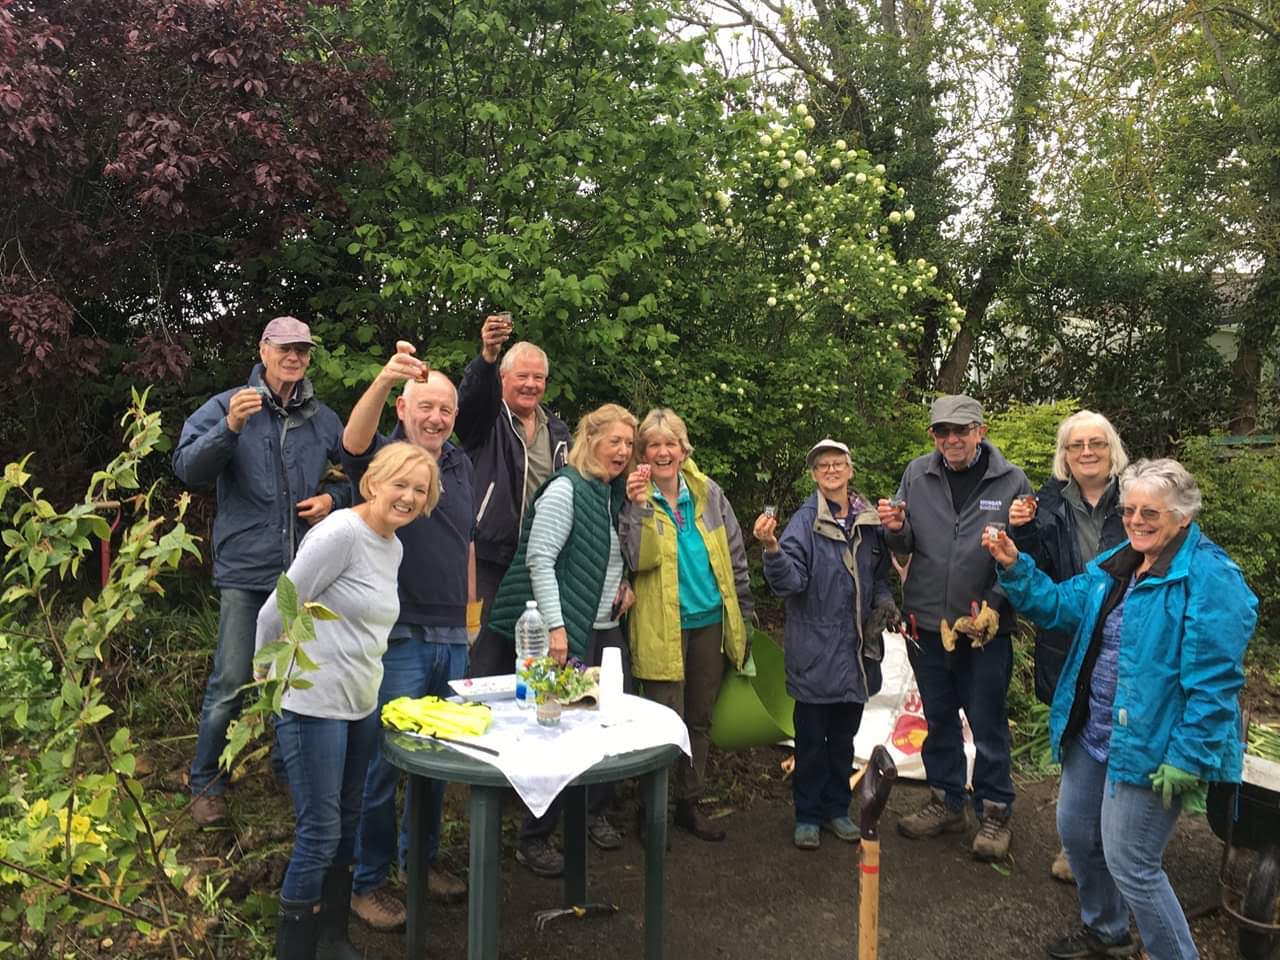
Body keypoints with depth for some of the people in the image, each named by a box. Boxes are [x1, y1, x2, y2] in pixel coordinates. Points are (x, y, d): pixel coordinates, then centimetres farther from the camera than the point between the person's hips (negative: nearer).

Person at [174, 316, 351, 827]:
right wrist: (229, 428, -28)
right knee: (230, 683, -2)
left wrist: (333, 497, -2)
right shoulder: (226, 406, -2)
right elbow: (187, 467, -13)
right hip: (245, 569, -3)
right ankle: (205, 785, 17)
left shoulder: (324, 420, 8)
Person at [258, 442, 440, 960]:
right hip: (313, 707, -8)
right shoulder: (341, 533, -19)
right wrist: (269, 675, -4)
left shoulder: (394, 547, 8)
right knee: (320, 834, -1)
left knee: (346, 825, 17)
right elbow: (275, 612, -16)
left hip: (361, 705, 8)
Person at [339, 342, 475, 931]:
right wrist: (384, 378, -48)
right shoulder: (384, 458, -6)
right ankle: (367, 881, 18)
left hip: (452, 638, 6)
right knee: (383, 760, 2)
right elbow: (353, 441, -31)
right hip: (397, 638, -6)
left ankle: (421, 858, 33)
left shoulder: (462, 467, 11)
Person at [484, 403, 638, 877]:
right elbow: (539, 559, -18)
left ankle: (596, 814, 32)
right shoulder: (566, 488, -13)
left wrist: (624, 585, 4)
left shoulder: (616, 494, 11)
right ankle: (534, 839, 13)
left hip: (608, 628, 8)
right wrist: (555, 627, -22)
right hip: (569, 630, -8)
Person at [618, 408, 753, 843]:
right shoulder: (635, 497, -6)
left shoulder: (709, 493, 4)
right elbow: (637, 560, -19)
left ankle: (689, 803, 31)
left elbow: (735, 557, 9)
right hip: (661, 628, -4)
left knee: (700, 719, 15)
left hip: (711, 623, 4)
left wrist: (743, 616, 9)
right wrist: (638, 506, -27)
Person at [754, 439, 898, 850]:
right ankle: (807, 815, 24)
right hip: (815, 652, -4)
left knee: (844, 738, 17)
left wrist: (884, 601, -2)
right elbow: (789, 581, -22)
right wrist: (772, 549, -39)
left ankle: (837, 809, 34)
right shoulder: (804, 522, -12)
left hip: (857, 649, 4)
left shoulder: (870, 520, 2)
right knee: (811, 739, 7)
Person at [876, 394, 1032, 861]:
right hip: (927, 621, 3)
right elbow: (905, 545, 5)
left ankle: (995, 812, 26)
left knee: (988, 724, 9)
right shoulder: (917, 474, 0)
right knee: (938, 719, 17)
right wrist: (895, 529, -16)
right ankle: (946, 802, 34)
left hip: (987, 627, -3)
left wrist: (995, 605, -17)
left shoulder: (1011, 481, -7)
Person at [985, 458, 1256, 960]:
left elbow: (1213, 683, -22)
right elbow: (1059, 604, 10)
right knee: (1075, 830, 21)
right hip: (1093, 732, 9)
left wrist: (1188, 758, -21)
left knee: (1129, 863, 0)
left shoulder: (1211, 581, -20)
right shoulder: (1115, 566, 6)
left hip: (1149, 746, -9)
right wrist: (1015, 567, -5)